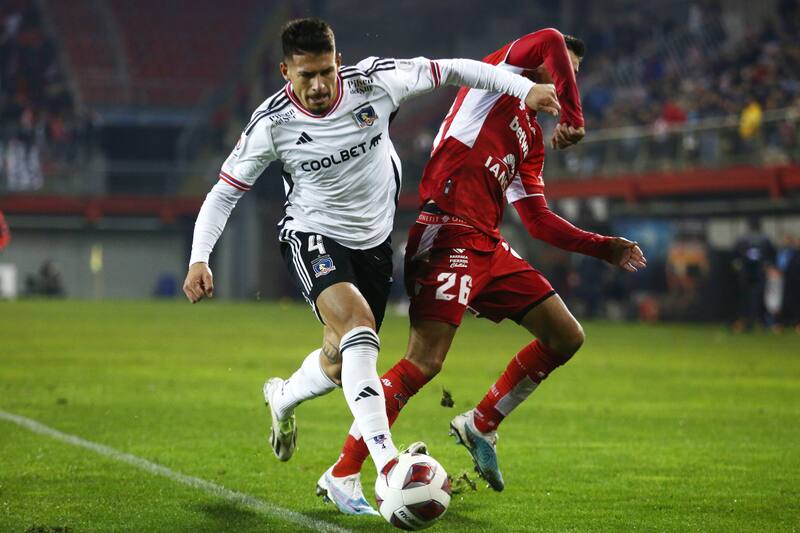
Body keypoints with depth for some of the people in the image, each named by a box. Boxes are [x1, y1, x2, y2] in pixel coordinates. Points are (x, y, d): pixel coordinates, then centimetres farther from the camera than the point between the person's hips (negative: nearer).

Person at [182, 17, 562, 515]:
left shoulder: (374, 81, -16)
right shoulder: (272, 124, -17)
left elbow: (450, 70, -7)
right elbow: (225, 192, -8)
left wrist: (525, 88, -12)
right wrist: (199, 258, -19)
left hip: (374, 240, 4)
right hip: (312, 235, -4)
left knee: (341, 360, 12)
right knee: (357, 324, -30)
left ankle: (282, 398, 48)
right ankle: (387, 461, -37)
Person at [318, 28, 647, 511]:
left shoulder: (532, 137, 24)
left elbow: (539, 220, 23)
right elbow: (550, 42, -17)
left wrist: (604, 248, 19)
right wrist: (573, 119, -17)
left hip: (489, 246, 9)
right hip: (448, 236, -9)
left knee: (567, 338, 6)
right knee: (425, 361, -18)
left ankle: (481, 425, 18)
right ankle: (342, 474, -12)